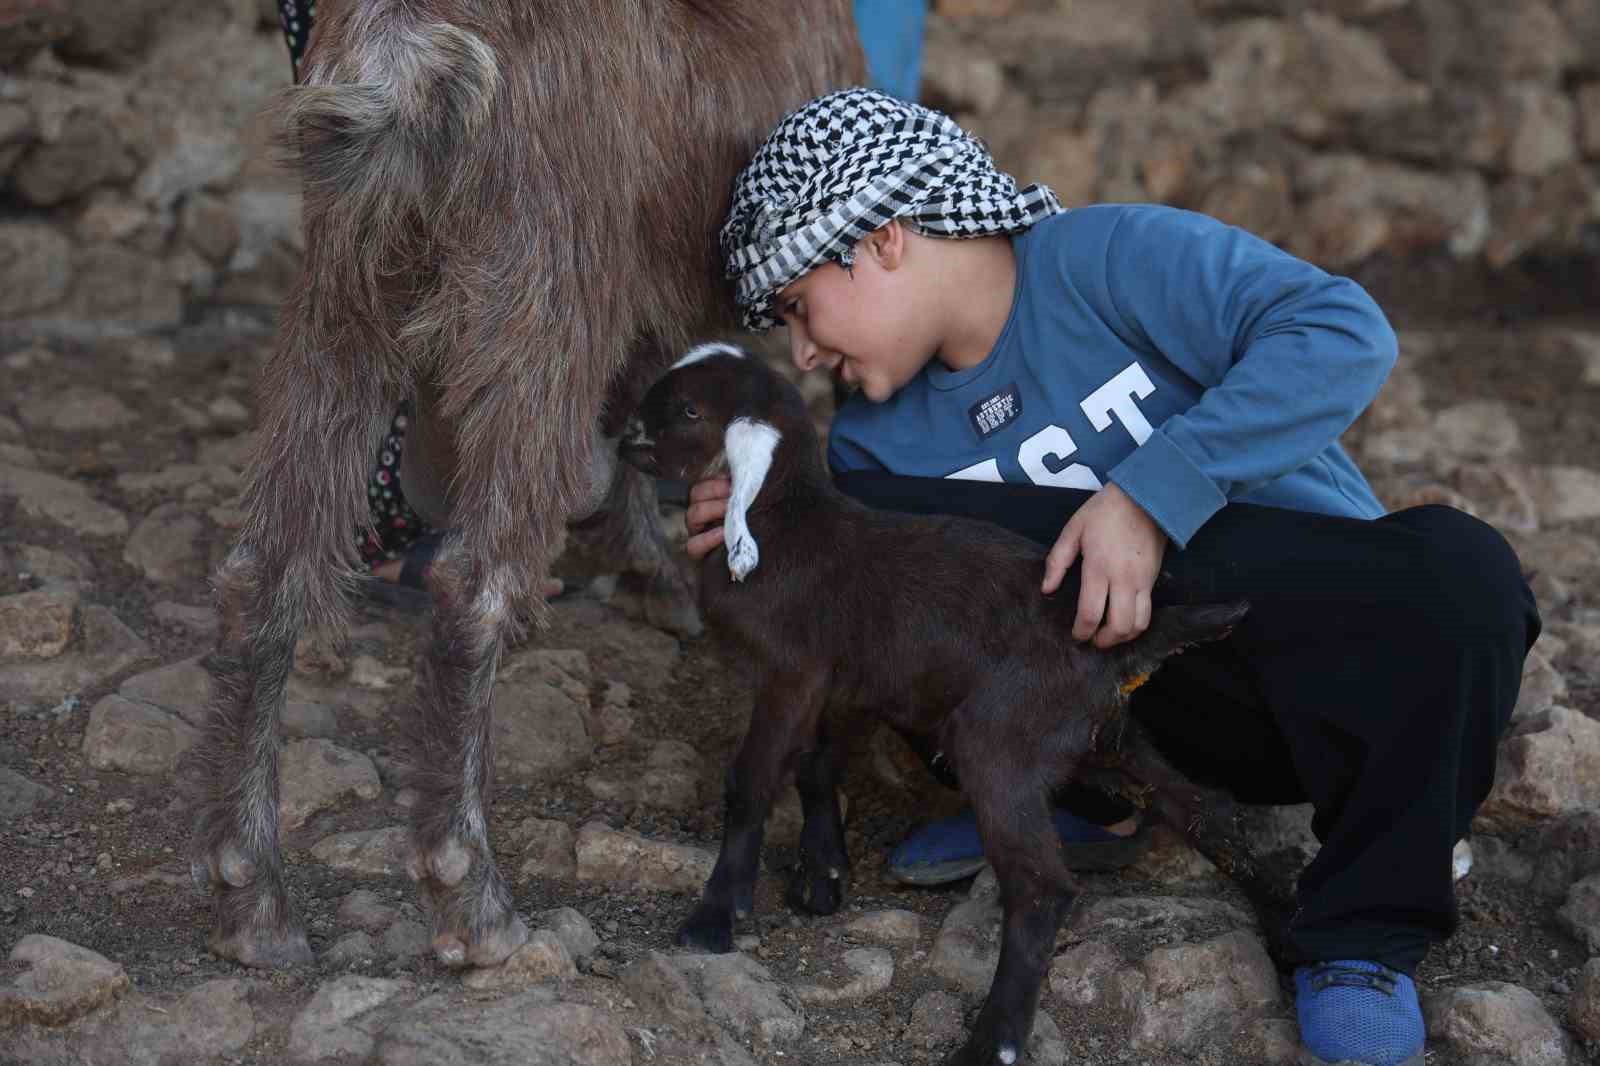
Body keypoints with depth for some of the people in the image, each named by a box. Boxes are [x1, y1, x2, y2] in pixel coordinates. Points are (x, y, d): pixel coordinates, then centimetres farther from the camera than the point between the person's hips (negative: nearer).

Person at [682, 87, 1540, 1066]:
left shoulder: (1109, 256, -9)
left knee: (1459, 566, -38)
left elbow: (1346, 331, -21)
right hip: (1194, 715, 3)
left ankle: (1361, 945, -20)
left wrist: (1150, 492, -27)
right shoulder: (879, 443, 7)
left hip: (1350, 665, -2)